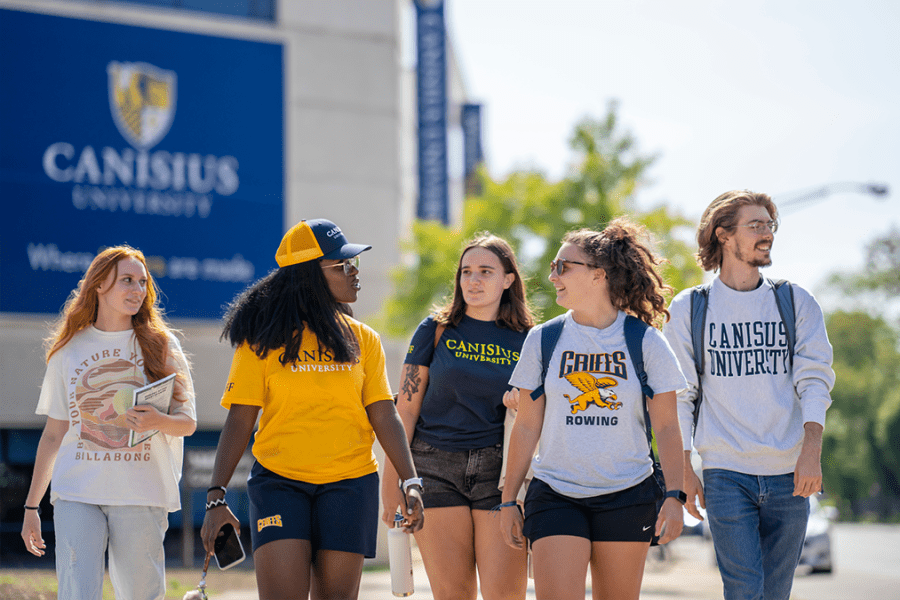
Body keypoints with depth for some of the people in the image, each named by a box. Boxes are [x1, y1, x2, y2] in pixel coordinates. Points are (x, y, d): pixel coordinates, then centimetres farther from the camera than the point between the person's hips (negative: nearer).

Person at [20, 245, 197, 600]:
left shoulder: (160, 345, 8)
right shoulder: (69, 350, 11)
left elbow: (187, 423, 5)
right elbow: (53, 433, 16)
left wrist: (158, 421, -19)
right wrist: (31, 506, 14)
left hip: (141, 494, 0)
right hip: (76, 492, 0)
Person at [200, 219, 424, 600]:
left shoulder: (362, 340, 9)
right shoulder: (262, 339, 0)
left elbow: (383, 416, 6)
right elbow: (239, 421, -1)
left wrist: (410, 482, -6)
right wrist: (216, 498, -8)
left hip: (349, 482, 2)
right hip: (279, 482, -2)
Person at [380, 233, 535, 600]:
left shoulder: (526, 340, 8)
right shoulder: (436, 330, 6)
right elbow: (406, 409, 4)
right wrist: (392, 480, -1)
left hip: (499, 470, 0)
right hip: (436, 467, 0)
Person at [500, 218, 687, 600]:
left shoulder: (645, 342, 0)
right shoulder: (543, 340, 3)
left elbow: (667, 428, 1)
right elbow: (527, 427, 7)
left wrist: (674, 496, -9)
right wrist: (508, 500, 6)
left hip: (627, 497, 0)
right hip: (555, 497, 0)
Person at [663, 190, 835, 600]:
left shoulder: (797, 303, 7)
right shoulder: (689, 309, 4)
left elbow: (815, 380, 0)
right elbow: (677, 397, 6)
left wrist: (811, 451, -14)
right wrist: (684, 472, 0)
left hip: (789, 474, 2)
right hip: (725, 474, -2)